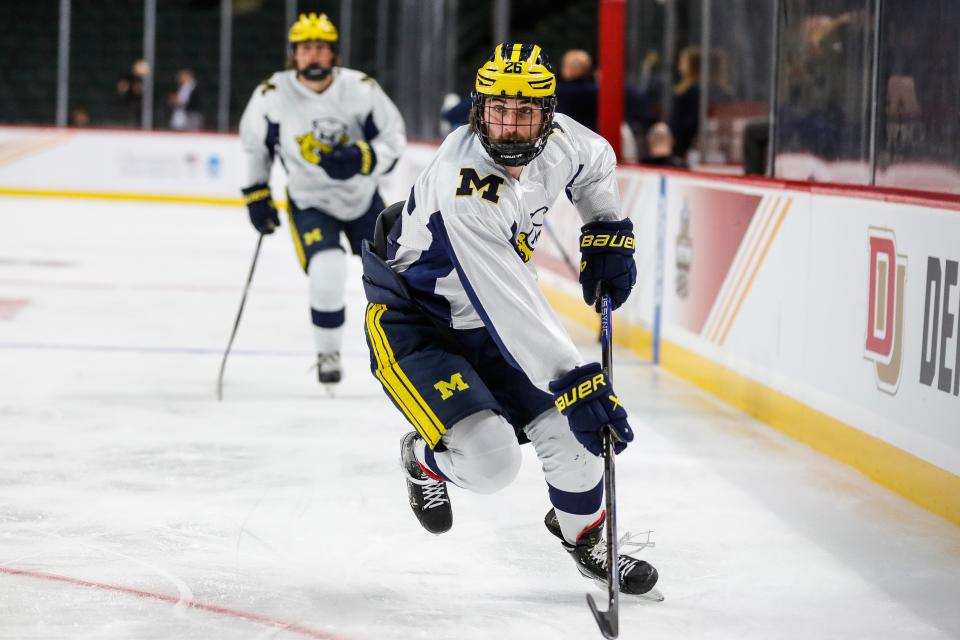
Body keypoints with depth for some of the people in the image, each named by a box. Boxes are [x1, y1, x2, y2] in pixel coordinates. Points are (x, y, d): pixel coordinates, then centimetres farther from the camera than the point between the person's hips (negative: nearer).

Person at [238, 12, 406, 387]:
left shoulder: (361, 88, -19)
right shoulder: (272, 95, -18)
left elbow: (393, 138, -12)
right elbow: (253, 143, 1)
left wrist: (362, 158, -32)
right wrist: (256, 194, 2)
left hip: (362, 196, 2)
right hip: (309, 202, -2)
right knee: (327, 274, -23)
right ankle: (328, 353, 1)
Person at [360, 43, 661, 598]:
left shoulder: (558, 141, -13)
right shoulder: (464, 189, -36)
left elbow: (595, 161, 15)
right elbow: (513, 311, -37)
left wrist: (608, 235, 5)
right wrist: (576, 383, -38)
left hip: (478, 323, 7)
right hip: (408, 322, -7)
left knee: (572, 431, -2)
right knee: (490, 460, -21)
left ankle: (584, 535, 28)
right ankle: (426, 459, 15)